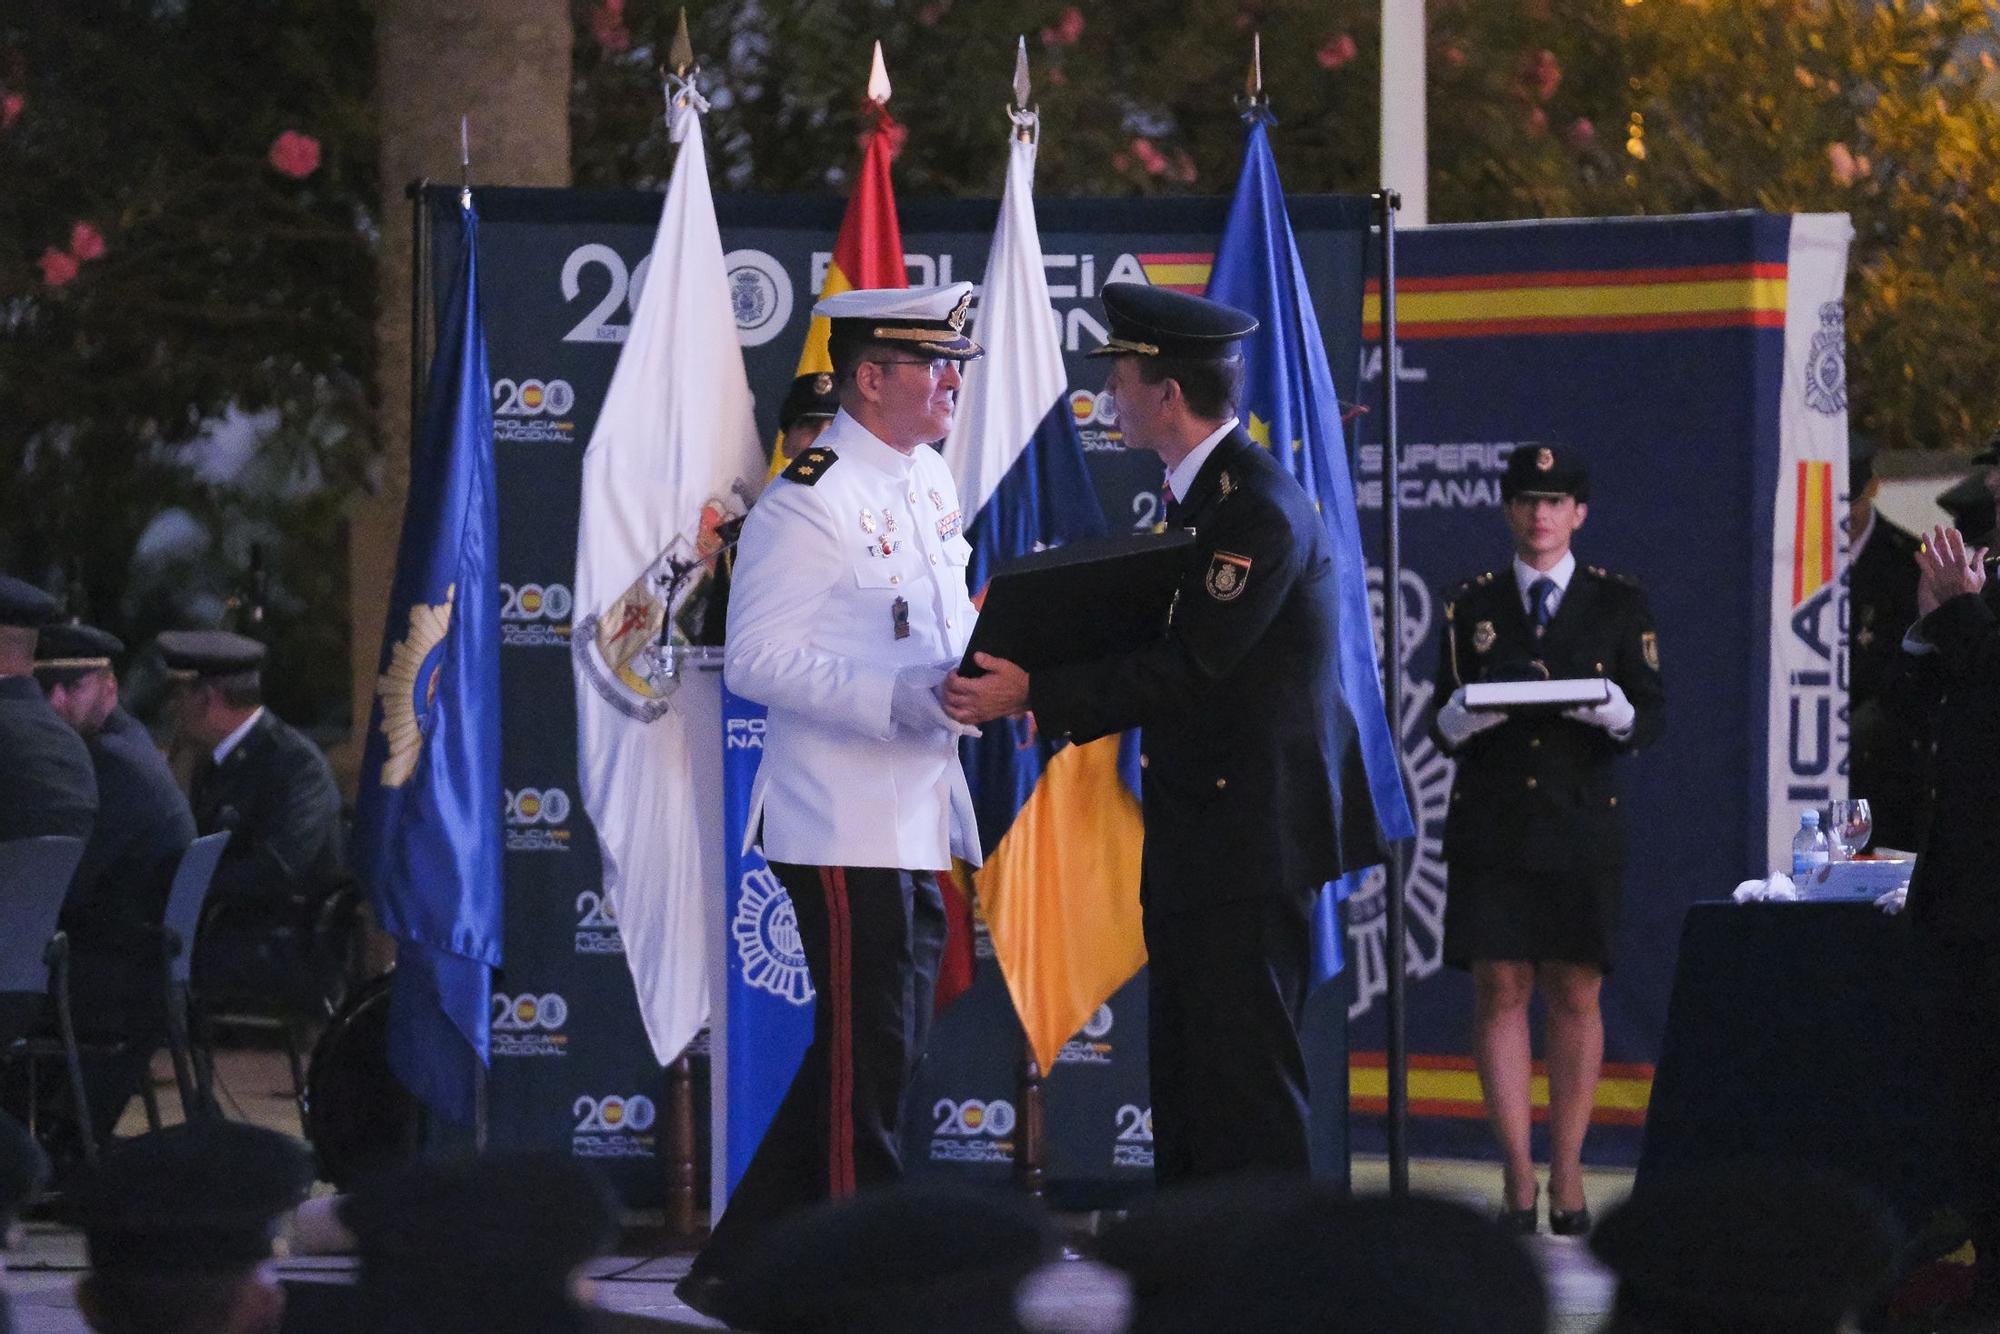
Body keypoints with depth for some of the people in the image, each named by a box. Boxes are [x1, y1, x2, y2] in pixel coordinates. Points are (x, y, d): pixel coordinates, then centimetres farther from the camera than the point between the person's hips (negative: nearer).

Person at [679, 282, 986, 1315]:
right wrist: (912, 696, -26)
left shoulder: (929, 480, 13)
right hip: (846, 829, -9)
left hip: (920, 817, 9)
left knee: (876, 1056, 13)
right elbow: (758, 662, -19)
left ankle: (739, 1268, 20)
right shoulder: (809, 501, -15)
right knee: (867, 1061, -3)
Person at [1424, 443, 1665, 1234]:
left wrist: (1609, 708, -20)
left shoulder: (1620, 604, 7)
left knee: (1575, 994, 0)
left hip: (1581, 822, -1)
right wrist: (1467, 713, -16)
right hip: (1490, 823, 1)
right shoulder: (1472, 606, 10)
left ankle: (1567, 1173, 9)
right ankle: (1518, 1176, 1)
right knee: (1500, 990, -4)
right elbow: (1441, 727, 7)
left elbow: (1652, 720, 2)